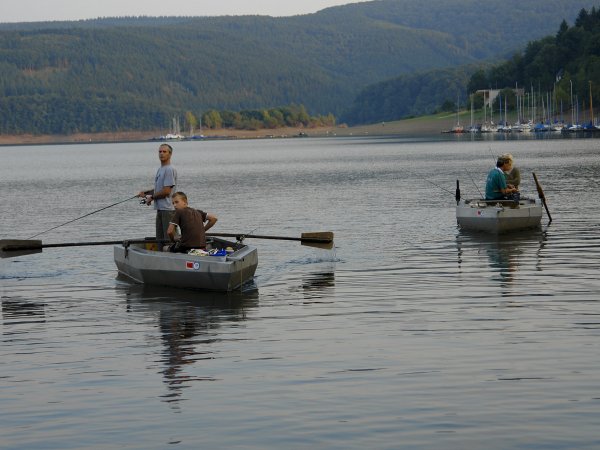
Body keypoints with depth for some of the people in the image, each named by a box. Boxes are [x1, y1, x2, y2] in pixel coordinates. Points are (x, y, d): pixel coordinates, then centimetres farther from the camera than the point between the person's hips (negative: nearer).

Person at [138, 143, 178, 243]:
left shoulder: (169, 170, -13)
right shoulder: (160, 169, 18)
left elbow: (166, 191, -18)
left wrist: (152, 197, -6)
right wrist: (146, 192, 11)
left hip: (168, 209, -10)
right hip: (160, 208, 10)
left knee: (169, 236, -10)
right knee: (160, 238, 13)